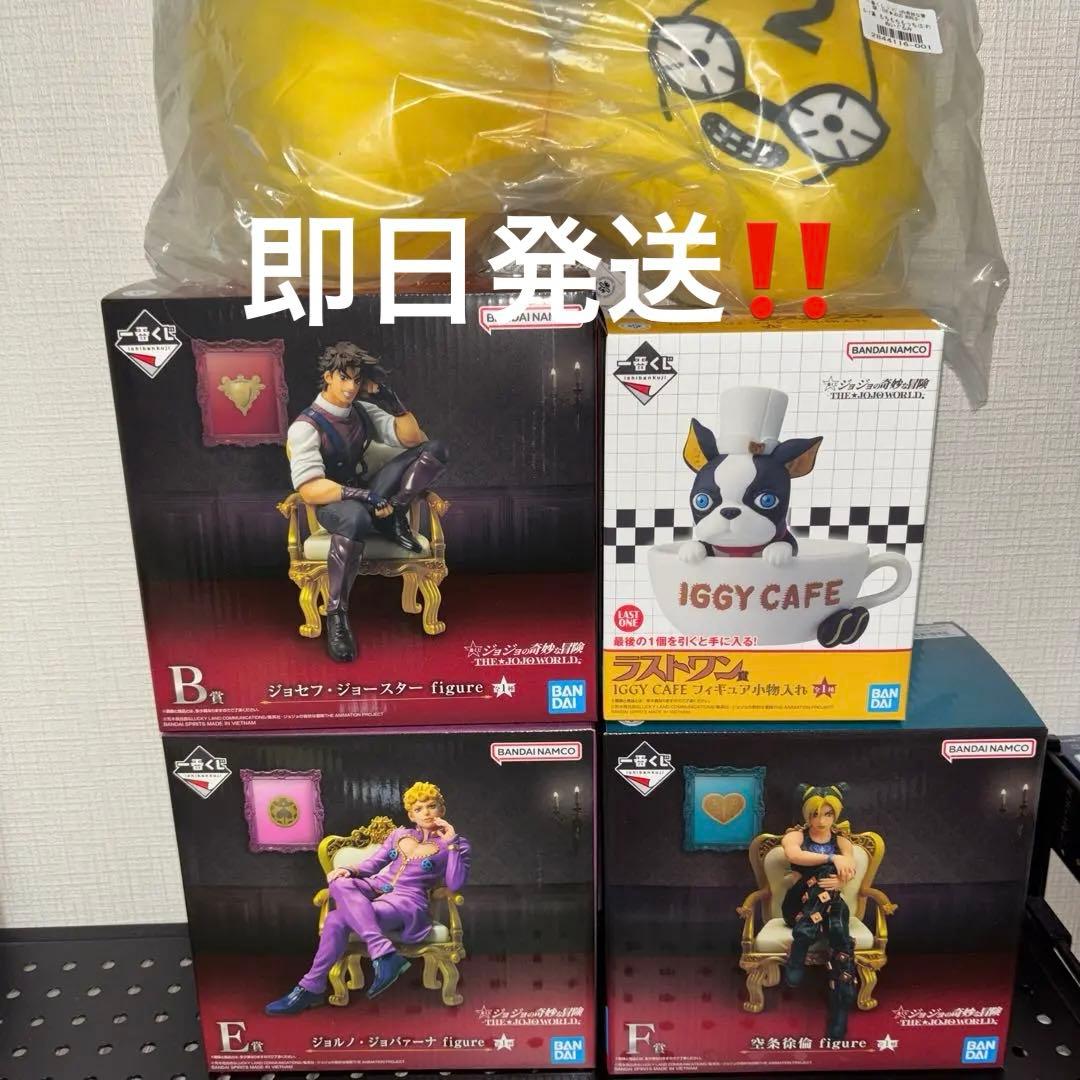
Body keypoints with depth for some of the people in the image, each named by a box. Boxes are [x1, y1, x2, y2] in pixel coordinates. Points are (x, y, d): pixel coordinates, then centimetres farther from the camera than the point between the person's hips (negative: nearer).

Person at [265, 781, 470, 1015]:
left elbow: (455, 884, -6)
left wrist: (451, 842, -10)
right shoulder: (399, 834, 21)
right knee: (340, 883, -31)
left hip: (408, 900, -6)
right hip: (376, 888, 6)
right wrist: (350, 871, -1)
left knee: (337, 919, -29)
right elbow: (373, 863, 20)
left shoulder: (455, 843, 7)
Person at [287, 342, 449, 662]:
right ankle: (336, 615, -36)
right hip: (333, 504, -6)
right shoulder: (306, 426, -15)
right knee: (355, 516, -47)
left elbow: (413, 439, 3)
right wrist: (365, 496, -34)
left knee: (435, 449, -6)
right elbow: (309, 489, -24)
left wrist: (390, 399, -12)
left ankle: (394, 516, -17)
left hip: (368, 494, 6)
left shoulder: (363, 411, 4)